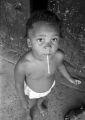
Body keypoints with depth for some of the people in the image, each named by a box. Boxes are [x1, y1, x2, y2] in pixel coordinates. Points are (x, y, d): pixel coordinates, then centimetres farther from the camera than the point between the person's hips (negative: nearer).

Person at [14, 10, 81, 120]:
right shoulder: (22, 65, -44)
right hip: (32, 91, -2)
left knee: (40, 98, 36)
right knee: (31, 104, 30)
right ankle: (31, 111, 67)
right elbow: (19, 84, -22)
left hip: (49, 87, 3)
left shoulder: (59, 56, -33)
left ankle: (38, 104, 72)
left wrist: (70, 79, 8)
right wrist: (23, 101, -7)